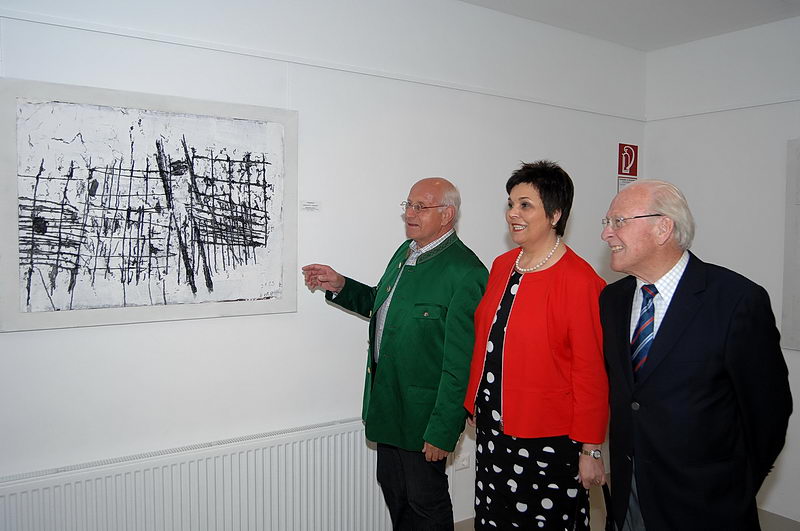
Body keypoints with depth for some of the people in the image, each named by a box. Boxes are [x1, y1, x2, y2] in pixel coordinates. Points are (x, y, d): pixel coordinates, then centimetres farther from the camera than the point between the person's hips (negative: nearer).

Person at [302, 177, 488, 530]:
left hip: (423, 409, -8)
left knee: (426, 502, 13)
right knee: (392, 490, 23)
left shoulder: (465, 272, -22)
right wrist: (340, 286, 5)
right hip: (387, 400, 8)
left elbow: (460, 364, -23)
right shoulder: (406, 251, 5)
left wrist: (442, 432, -20)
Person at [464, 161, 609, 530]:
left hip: (548, 442, -6)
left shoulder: (579, 281, -17)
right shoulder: (502, 266, 5)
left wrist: (590, 450, -11)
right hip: (492, 431, 7)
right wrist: (476, 408, 15)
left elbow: (592, 372, -14)